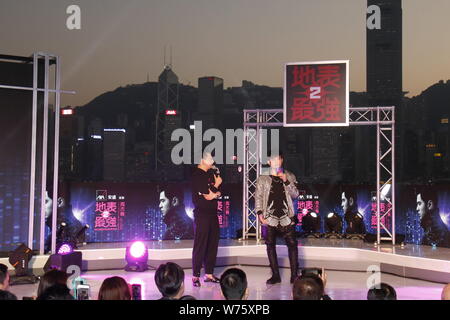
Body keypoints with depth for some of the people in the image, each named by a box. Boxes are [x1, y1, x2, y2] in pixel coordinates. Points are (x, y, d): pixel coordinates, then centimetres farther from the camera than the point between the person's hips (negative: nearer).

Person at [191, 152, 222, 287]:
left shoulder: (210, 173, 14)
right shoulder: (197, 175, -11)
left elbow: (219, 192, 14)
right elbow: (206, 195, -16)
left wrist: (215, 194, -8)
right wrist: (216, 186, -2)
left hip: (212, 213, 8)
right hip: (201, 213, -8)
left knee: (213, 243, 9)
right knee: (200, 245, -6)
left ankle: (209, 274, 18)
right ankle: (195, 276, 1)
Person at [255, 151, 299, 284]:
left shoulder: (289, 177, 12)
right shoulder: (263, 179, 7)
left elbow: (295, 194, 4)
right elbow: (258, 197, 5)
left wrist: (286, 181, -9)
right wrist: (260, 213, -6)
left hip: (286, 216, 1)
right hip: (270, 216, 0)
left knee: (292, 243, -5)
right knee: (270, 244, 1)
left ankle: (294, 275, 2)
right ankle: (275, 275, 10)